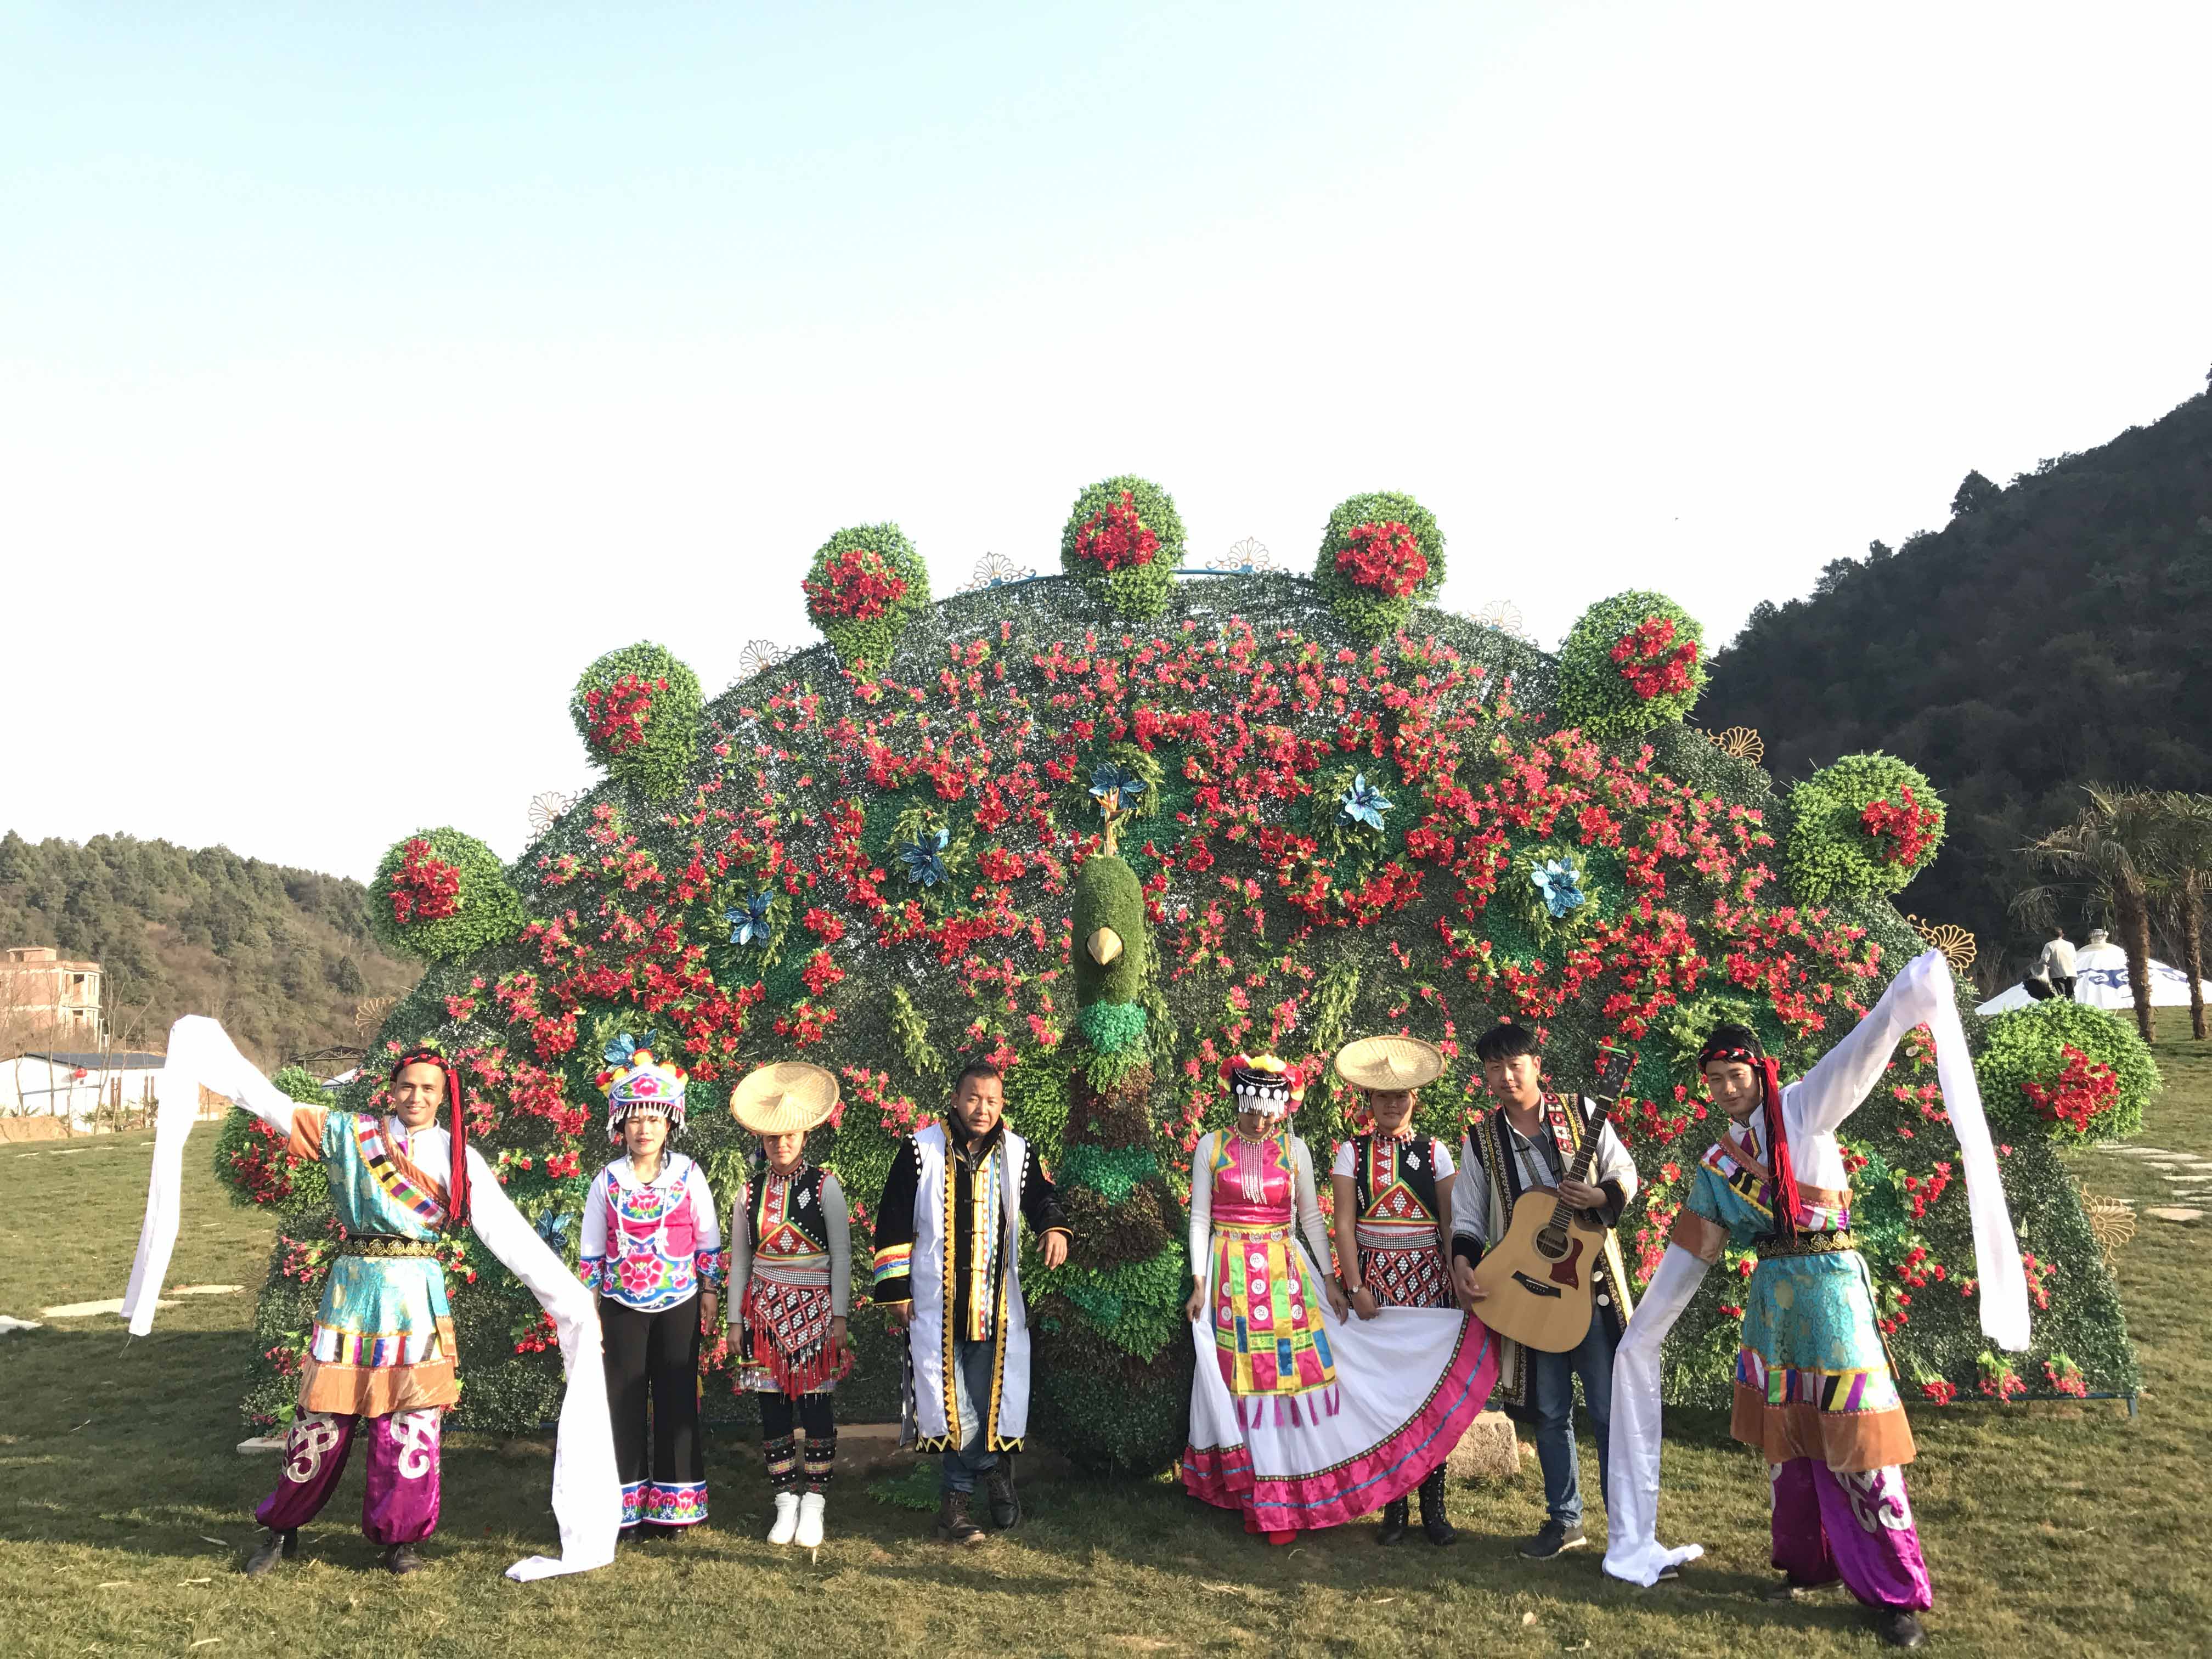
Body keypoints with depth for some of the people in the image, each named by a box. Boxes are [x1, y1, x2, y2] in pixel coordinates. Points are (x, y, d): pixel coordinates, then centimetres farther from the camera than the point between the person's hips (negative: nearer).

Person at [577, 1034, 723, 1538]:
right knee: (624, 1401, 3)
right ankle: (627, 1507, 14)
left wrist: (710, 1294, 2)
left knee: (677, 1398, 4)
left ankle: (672, 1503, 16)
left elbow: (709, 1241, 4)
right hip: (622, 1306, 1)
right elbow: (591, 1252, 5)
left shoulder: (689, 1175, -2)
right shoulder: (607, 1182, 0)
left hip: (678, 1304, 0)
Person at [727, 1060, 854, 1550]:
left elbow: (841, 1255, -2)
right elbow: (739, 1260, 10)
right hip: (765, 1308, 3)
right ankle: (786, 1502, 14)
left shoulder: (824, 1186, -3)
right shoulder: (750, 1191, 4)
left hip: (813, 1308, -2)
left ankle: (814, 1504, 8)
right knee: (772, 1405, 3)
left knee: (815, 1405, -1)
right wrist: (735, 1321, 8)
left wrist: (839, 1317, -5)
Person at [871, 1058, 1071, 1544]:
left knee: (991, 1397, 4)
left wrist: (1053, 1229, -8)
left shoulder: (1019, 1153, 3)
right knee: (950, 1402, -3)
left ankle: (955, 1498, 23)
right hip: (935, 1299, -2)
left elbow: (1041, 1197, 16)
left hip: (997, 1302, 2)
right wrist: (896, 1290, -4)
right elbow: (893, 1224, -2)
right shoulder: (921, 1150, -4)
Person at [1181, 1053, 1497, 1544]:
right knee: (1241, 1379, 2)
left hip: (1286, 1273, 1)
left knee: (1289, 1375, -1)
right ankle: (1253, 1495, 13)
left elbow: (1311, 1218, 8)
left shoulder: (1294, 1150, 3)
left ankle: (1283, 1499, 9)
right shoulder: (1212, 1147, -1)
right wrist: (1199, 1282, -4)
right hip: (1231, 1276, -1)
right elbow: (1200, 1217, 1)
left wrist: (1329, 1279, 4)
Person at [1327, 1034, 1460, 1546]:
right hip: (1374, 1277, 0)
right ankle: (1392, 1506, 9)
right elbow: (1344, 1225, -1)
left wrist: (1455, 1282, -3)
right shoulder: (1353, 1153, 3)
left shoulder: (1434, 1151, 5)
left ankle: (1433, 1505, 7)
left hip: (1428, 1278, 1)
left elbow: (1450, 1224, 5)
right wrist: (1356, 1287, -9)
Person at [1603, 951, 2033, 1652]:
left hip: (1828, 1285, -5)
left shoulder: (1804, 1108, -5)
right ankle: (1807, 1560, 27)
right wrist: (1643, 1331, 19)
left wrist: (1906, 1001, -40)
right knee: (1782, 1434, 11)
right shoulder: (1717, 1162, 10)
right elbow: (1689, 1252, 16)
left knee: (1852, 1434, -5)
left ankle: (1894, 1591, 5)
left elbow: (1858, 1058, -22)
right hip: (1770, 1295, 6)